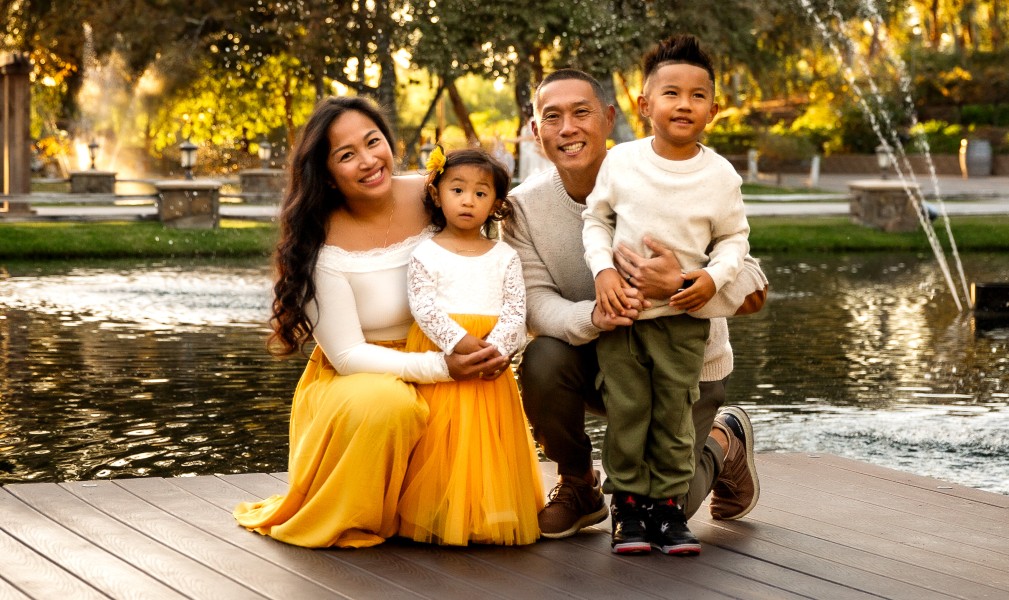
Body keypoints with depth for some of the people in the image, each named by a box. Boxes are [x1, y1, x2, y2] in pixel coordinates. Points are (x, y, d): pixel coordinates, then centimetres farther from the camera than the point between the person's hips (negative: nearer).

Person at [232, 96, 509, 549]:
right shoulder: (322, 247, -17)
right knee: (386, 404, -38)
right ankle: (351, 521, -9)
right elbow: (347, 354, -16)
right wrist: (441, 366, -27)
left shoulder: (431, 200, -8)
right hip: (355, 380, -4)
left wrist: (496, 344, -15)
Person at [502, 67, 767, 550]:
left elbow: (752, 289, -25)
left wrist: (680, 286, -47)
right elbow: (536, 304, -19)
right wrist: (592, 316, -42)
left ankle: (723, 443, 23)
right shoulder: (525, 205, -11)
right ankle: (577, 486, -1)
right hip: (600, 365, 3)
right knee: (543, 359, -30)